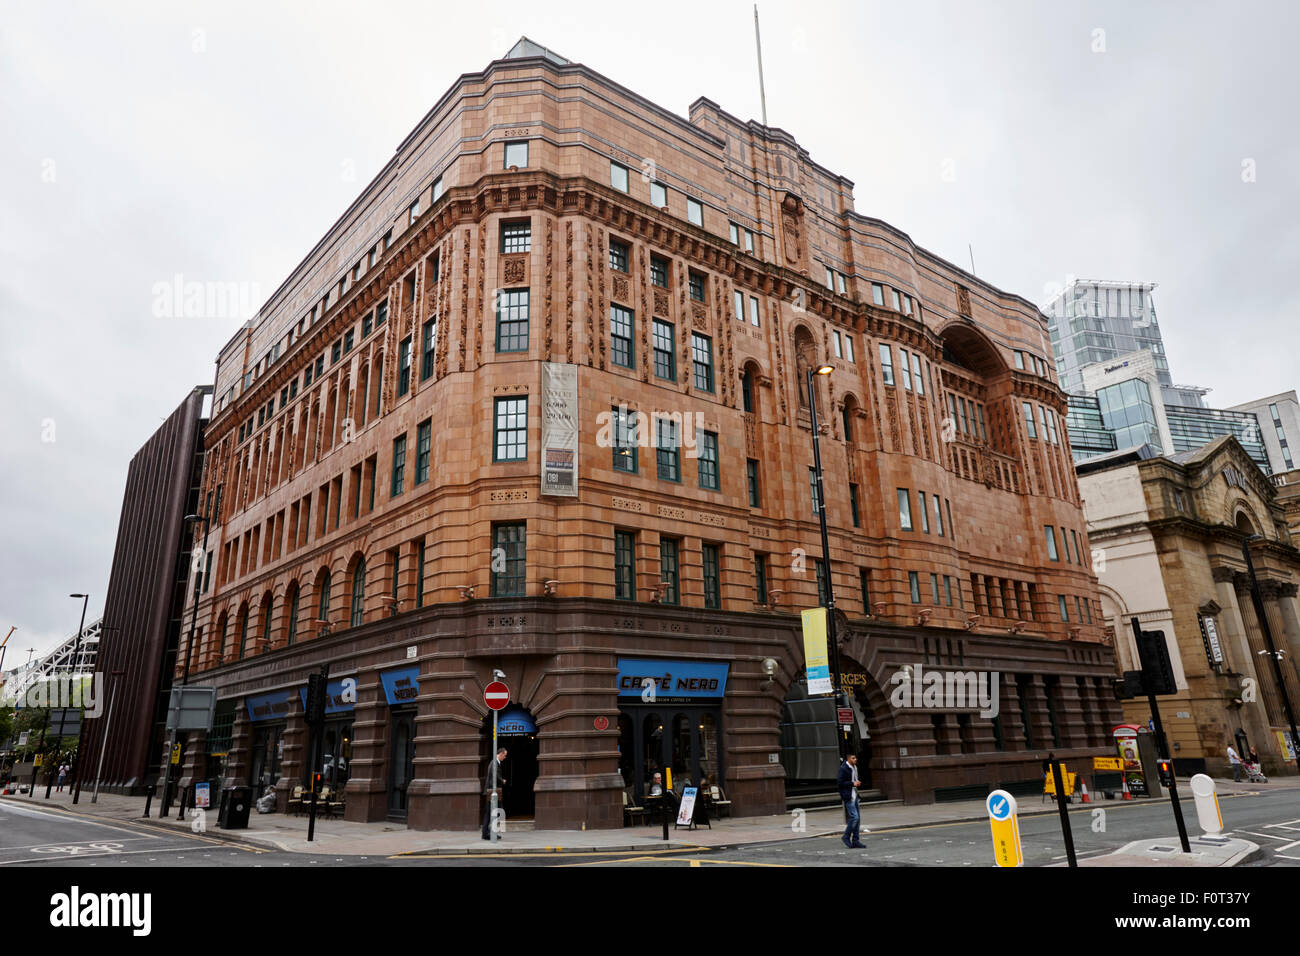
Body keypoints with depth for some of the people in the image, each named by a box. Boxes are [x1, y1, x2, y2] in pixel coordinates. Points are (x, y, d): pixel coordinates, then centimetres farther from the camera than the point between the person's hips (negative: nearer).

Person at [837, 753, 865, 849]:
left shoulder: (854, 767, 12)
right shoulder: (844, 768, -15)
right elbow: (839, 782, -18)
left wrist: (857, 783, 4)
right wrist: (852, 783, -20)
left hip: (854, 795, 9)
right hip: (848, 796, -9)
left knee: (857, 818, 8)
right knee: (854, 817, -13)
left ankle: (855, 841, 14)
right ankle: (846, 837, 2)